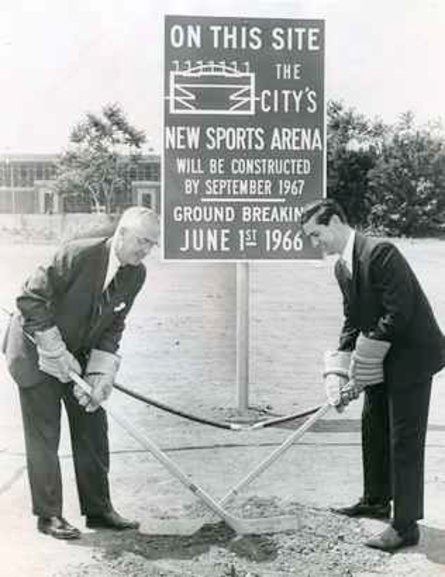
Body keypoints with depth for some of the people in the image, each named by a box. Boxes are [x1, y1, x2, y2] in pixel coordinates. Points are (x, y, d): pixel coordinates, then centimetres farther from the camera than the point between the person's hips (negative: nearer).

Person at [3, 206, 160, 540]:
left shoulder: (136, 274, -7)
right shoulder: (79, 255, -27)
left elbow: (113, 326, -1)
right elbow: (30, 299, -24)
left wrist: (101, 374, -13)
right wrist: (57, 353, -23)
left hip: (78, 354, 7)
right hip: (37, 350, -6)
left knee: (93, 429, 7)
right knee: (44, 434, -2)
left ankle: (98, 509, 19)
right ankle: (48, 515, 10)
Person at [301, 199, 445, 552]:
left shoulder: (380, 252, -23)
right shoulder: (342, 267, 6)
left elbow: (398, 314, -26)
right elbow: (353, 323, 10)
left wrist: (361, 369, -19)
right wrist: (338, 374, -1)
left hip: (411, 353, -10)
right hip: (381, 360, 10)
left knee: (404, 440, -5)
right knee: (373, 430, 20)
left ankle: (406, 525, 5)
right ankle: (376, 501, 37)